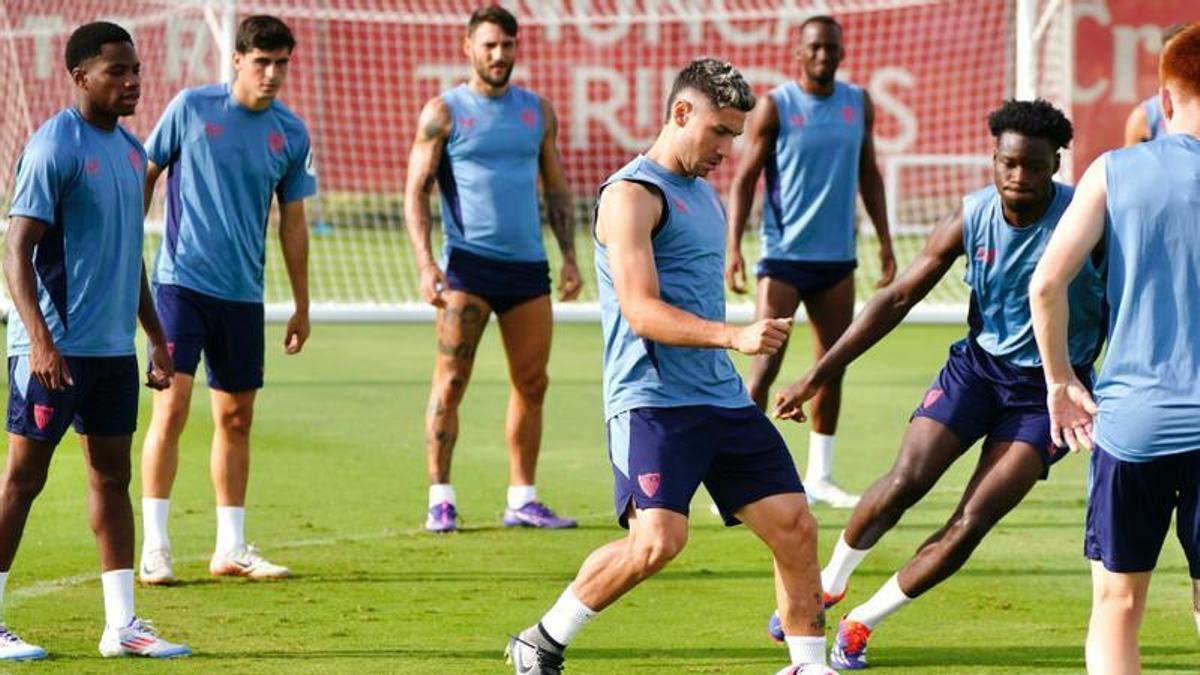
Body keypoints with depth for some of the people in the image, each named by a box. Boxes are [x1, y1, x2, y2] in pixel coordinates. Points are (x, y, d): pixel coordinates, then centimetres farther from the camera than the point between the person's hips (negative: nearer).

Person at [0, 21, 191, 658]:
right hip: (55, 349, -8)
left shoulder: (131, 149, 13)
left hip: (114, 347, 8)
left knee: (112, 474, 9)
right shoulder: (53, 146, -12)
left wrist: (156, 337, 21)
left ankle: (121, 625, 13)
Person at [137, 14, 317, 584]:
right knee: (171, 408, -11)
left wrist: (302, 306, 14)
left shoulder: (290, 133, 5)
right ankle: (154, 548, -8)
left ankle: (230, 548, 18)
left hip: (243, 295, 4)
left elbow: (293, 223, 13)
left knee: (236, 419, 9)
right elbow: (144, 177, 4)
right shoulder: (191, 108, -5)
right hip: (181, 281, -4)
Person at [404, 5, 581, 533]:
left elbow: (557, 189, 18)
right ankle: (440, 499, -5)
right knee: (450, 381, -8)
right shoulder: (444, 112, 0)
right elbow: (416, 192, -3)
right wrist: (425, 264, -14)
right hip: (469, 263, -4)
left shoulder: (537, 111, 13)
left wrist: (569, 256, 8)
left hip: (528, 266, 4)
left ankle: (522, 500, 13)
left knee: (531, 384, 6)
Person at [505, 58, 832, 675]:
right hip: (652, 401, -9)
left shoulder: (701, 192, 20)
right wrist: (734, 336, -29)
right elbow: (642, 312, -19)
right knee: (658, 539, -21)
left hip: (721, 397, 9)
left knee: (794, 526, 1)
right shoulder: (632, 194, -9)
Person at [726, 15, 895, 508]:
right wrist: (734, 248, -15)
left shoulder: (859, 104, 8)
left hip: (837, 257, 5)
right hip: (784, 257, -5)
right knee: (765, 364, -10)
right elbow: (744, 178, -6)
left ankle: (820, 476, 18)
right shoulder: (775, 107, -6)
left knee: (833, 367, 9)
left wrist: (884, 241, 12)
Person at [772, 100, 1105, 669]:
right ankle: (829, 585, 13)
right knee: (905, 483, -15)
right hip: (978, 364, 2)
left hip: (1049, 390, -2)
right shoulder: (972, 217, -9)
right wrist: (816, 377, -3)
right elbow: (898, 299, -1)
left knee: (970, 526, -13)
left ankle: (860, 624, 4)